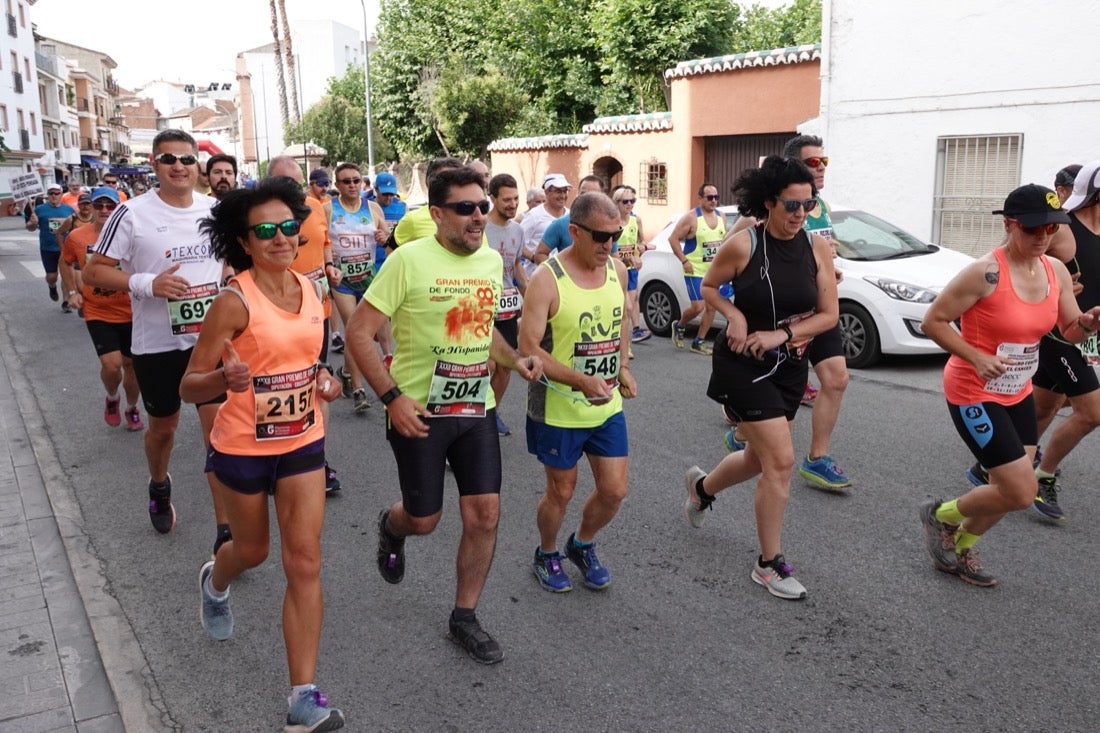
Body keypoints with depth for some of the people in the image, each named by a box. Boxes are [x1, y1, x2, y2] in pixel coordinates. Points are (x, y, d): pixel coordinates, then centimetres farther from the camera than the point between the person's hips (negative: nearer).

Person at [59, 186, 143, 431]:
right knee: (111, 364, -14)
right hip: (98, 314, 0)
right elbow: (65, 263, 15)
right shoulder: (77, 237, -6)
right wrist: (72, 292, 7)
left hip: (132, 313, 0)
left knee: (131, 364, 12)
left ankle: (132, 408, 37)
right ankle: (112, 398, 20)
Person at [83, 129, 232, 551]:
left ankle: (225, 531, 2)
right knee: (163, 426, 17)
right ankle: (159, 486, 50)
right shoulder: (132, 214, -9)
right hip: (156, 345, -1)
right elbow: (93, 272, -7)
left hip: (211, 340, 1)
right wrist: (147, 283, -22)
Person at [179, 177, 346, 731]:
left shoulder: (311, 289, -2)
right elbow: (189, 387, -17)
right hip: (243, 447, -3)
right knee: (253, 549, 19)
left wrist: (322, 379, -4)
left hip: (302, 442, 4)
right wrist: (225, 378, -39)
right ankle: (214, 581, 58)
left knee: (304, 563, -2)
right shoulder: (234, 301, -19)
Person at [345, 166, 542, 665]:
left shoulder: (491, 261, 5)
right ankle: (391, 528, 46)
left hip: (476, 409, 5)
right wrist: (392, 397, -21)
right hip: (419, 412, -5)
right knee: (424, 520, 8)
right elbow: (358, 332, -14)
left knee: (485, 515, 3)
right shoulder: (409, 260, -15)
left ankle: (464, 617, 23)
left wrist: (515, 360, 2)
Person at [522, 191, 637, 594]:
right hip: (558, 410, -5)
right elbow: (528, 349, -21)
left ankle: (582, 545, 39)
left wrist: (624, 368, 4)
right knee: (561, 492, 10)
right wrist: (582, 381, -30)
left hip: (608, 407, 5)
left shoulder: (618, 270, 1)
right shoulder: (547, 279, -18)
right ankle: (547, 554, 39)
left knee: (614, 490, 9)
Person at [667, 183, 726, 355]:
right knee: (698, 307, -11)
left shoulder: (720, 217, 8)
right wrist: (684, 261, -15)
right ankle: (678, 326, 18)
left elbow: (725, 240, 20)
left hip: (714, 271, 6)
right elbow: (673, 238, -11)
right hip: (695, 271, -6)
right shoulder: (691, 218, -11)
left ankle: (699, 342, 15)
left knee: (711, 307, 3)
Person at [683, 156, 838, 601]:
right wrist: (734, 314, -16)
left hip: (789, 365, 5)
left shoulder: (817, 247, -4)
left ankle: (701, 487, 51)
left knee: (759, 460, 18)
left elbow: (829, 314, -2)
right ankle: (770, 564, 6)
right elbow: (708, 287, 2)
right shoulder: (742, 245, -14)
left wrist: (781, 334, -16)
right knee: (781, 460, -11)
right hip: (743, 364, -5)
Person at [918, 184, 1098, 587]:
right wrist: (977, 357, -27)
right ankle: (940, 515, 18)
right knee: (1022, 492, -7)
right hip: (974, 394, -8)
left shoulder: (1057, 271, 0)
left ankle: (961, 547, 36)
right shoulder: (985, 272, -22)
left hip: (1018, 394, 8)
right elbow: (933, 321, -18)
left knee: (1014, 490, 12)